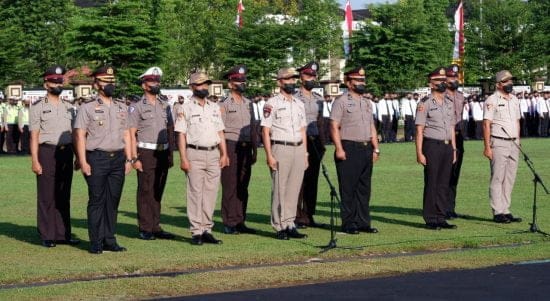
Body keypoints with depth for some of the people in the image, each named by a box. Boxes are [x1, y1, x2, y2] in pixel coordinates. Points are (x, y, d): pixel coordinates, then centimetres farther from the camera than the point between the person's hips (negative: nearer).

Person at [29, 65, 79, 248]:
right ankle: (47, 236, 2)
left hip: (66, 153, 5)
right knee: (46, 196, -3)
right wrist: (35, 161, -12)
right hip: (47, 152, -5)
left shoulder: (68, 108, 14)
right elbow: (34, 136, -5)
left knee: (64, 196, 8)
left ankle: (63, 234, 13)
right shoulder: (38, 107, -1)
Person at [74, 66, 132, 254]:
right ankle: (95, 242, 2)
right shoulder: (88, 107, -2)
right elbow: (80, 135, -6)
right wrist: (83, 162, -13)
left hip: (118, 158, 5)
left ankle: (109, 240, 13)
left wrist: (129, 159, 10)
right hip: (97, 158, -5)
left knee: (113, 201, 7)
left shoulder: (121, 107, 14)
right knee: (97, 201, -2)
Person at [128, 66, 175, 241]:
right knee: (145, 192, -4)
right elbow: (131, 134, -7)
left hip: (163, 153, 5)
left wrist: (170, 154, 10)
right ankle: (145, 229, -1)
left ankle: (156, 227, 13)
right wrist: (134, 158, -14)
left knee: (158, 192, 8)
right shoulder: (137, 107, -2)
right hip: (146, 153, -5)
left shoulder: (165, 106, 14)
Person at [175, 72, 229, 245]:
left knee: (211, 192, 4)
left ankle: (207, 230, 9)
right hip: (195, 154, -5)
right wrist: (183, 158, -11)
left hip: (214, 154, 5)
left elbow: (220, 132, 17)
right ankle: (196, 232, -2)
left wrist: (224, 154, 7)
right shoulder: (186, 108, 0)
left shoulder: (215, 107, 15)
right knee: (195, 193, -5)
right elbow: (181, 134, -4)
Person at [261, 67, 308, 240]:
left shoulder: (299, 104, 16)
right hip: (280, 149, -6)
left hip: (298, 149, 6)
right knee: (279, 189, -4)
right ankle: (280, 227, 0)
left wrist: (305, 154, 13)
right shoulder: (272, 104, -3)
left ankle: (289, 225, 11)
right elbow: (265, 131, -7)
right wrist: (269, 155, -14)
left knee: (294, 189, 6)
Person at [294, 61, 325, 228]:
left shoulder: (318, 99, 15)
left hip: (315, 143, 6)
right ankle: (297, 217, -4)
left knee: (312, 181, 7)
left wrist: (322, 144, 14)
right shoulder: (295, 99, -4)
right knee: (299, 181, -6)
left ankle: (308, 216, 13)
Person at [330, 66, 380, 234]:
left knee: (364, 188, 8)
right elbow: (334, 127, -10)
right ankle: (348, 224, 0)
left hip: (366, 149, 7)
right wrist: (339, 149, -17)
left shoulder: (367, 103, 18)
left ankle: (363, 222, 13)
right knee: (348, 189, -4)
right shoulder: (341, 101, -5)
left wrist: (375, 148, 13)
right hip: (349, 149, -7)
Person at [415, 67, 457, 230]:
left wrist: (454, 149, 13)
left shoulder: (449, 103, 15)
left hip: (447, 146, 6)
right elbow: (419, 130, -8)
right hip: (432, 145, -6)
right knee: (431, 184, -3)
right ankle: (430, 219, 1)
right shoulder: (425, 103, -5)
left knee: (444, 184, 7)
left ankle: (441, 218, 12)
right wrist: (419, 153, -14)